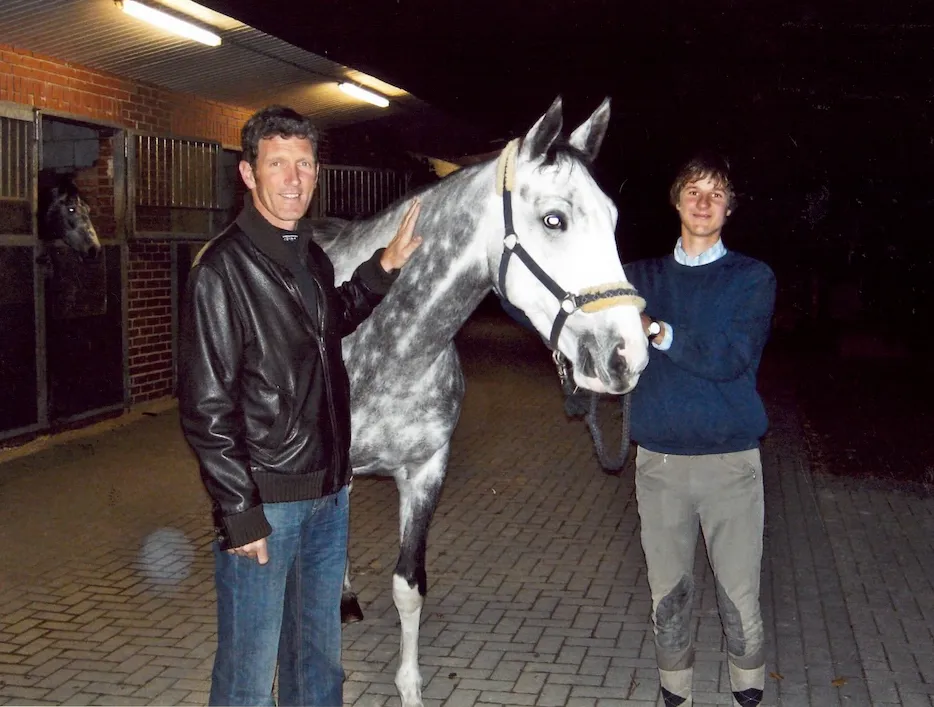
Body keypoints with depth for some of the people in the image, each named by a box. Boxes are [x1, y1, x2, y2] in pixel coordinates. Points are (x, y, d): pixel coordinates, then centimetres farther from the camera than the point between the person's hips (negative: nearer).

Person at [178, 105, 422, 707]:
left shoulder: (314, 259, 8)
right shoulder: (223, 268, -15)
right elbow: (206, 405, -17)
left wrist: (385, 268, 19)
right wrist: (239, 514, -19)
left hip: (330, 493, 7)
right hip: (265, 500, -7)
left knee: (320, 656, 20)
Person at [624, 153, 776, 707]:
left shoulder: (753, 278, 1)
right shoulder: (643, 277, 9)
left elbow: (731, 357, -14)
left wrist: (659, 330, -15)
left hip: (731, 459, -2)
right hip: (659, 460, 2)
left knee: (740, 596, 3)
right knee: (668, 593, 12)